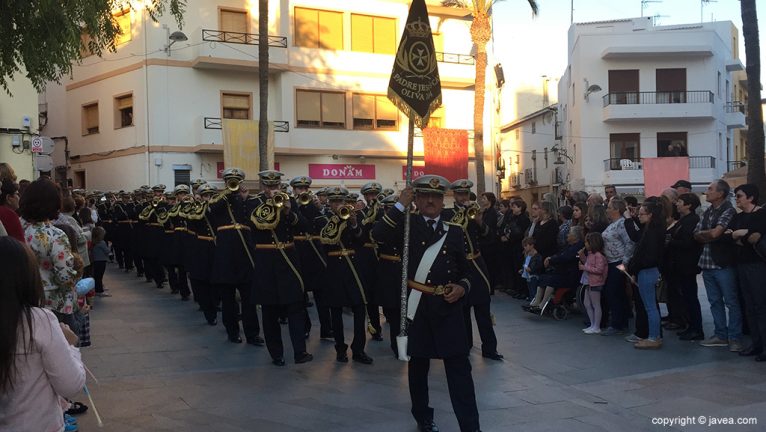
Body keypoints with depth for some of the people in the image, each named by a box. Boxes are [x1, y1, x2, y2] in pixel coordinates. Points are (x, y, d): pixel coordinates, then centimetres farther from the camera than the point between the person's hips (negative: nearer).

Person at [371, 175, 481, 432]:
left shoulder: (454, 231, 9)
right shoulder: (408, 224, 2)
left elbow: (466, 269, 14)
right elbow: (379, 235, -17)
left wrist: (462, 287, -6)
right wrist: (401, 205, -18)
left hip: (448, 305, 1)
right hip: (416, 304, -1)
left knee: (459, 365, -2)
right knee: (418, 363, 11)